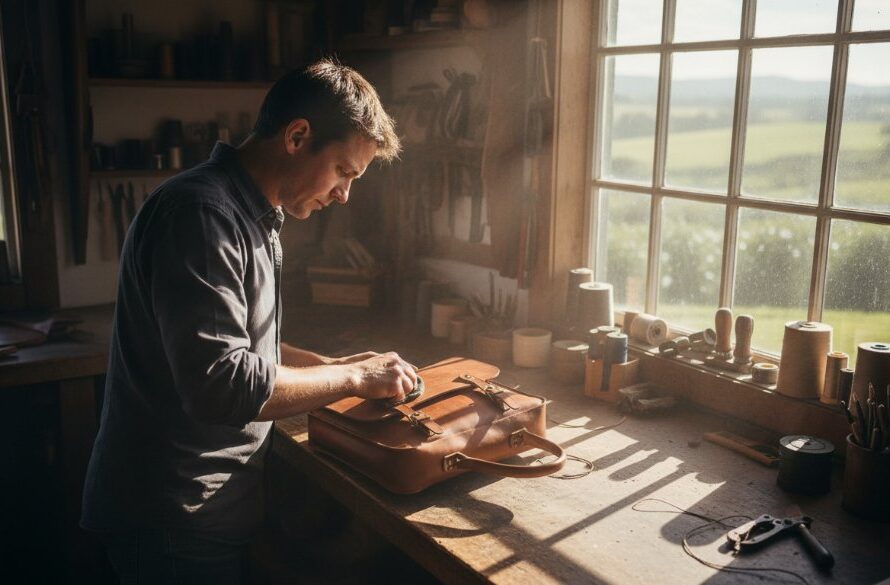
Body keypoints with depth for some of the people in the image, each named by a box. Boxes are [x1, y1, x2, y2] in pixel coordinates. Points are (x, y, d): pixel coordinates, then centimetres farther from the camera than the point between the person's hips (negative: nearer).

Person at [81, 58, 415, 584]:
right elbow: (222, 385, -30)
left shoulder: (252, 216, 10)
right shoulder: (201, 214, -23)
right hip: (173, 521, -9)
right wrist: (353, 378, -19)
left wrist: (331, 365, 6)